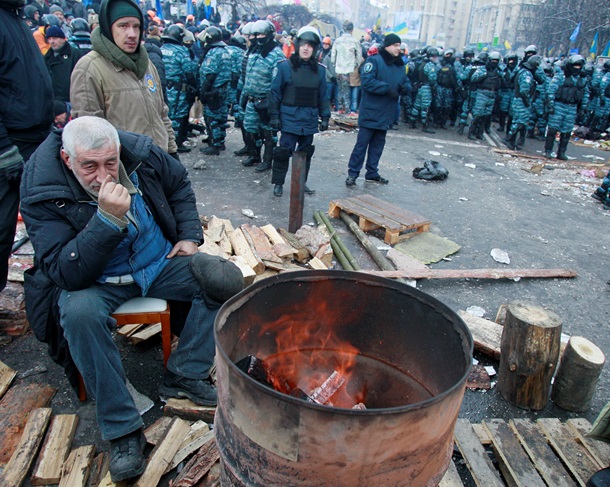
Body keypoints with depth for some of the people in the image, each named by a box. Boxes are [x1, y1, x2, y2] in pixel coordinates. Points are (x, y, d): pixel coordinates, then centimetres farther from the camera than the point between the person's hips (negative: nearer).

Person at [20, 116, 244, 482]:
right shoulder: (42, 194, -20)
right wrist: (108, 219, -38)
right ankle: (122, 429, -22)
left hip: (160, 262, 3)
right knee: (79, 312, -36)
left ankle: (184, 376, -7)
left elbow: (180, 184, 11)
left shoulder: (142, 154, -11)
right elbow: (68, 274, -26)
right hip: (95, 282, -3)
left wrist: (189, 235, 0)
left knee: (225, 278, -19)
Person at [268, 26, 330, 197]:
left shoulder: (319, 70, 6)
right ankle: (278, 183, 12)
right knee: (284, 151, -3)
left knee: (306, 152, 13)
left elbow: (323, 96, 11)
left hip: (310, 121, 4)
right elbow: (275, 92, -3)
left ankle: (301, 182, 28)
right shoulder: (285, 66, -5)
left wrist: (325, 117, 7)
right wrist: (274, 115, -6)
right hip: (289, 119, -4)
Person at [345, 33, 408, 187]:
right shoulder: (374, 60, -9)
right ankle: (352, 173, 4)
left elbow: (405, 83, 20)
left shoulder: (400, 65, 12)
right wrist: (387, 88, -23)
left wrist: (404, 88, -4)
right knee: (362, 143, -4)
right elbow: (367, 82, -20)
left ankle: (372, 173, 23)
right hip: (370, 112, -7)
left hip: (386, 113, 7)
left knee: (378, 144, 13)